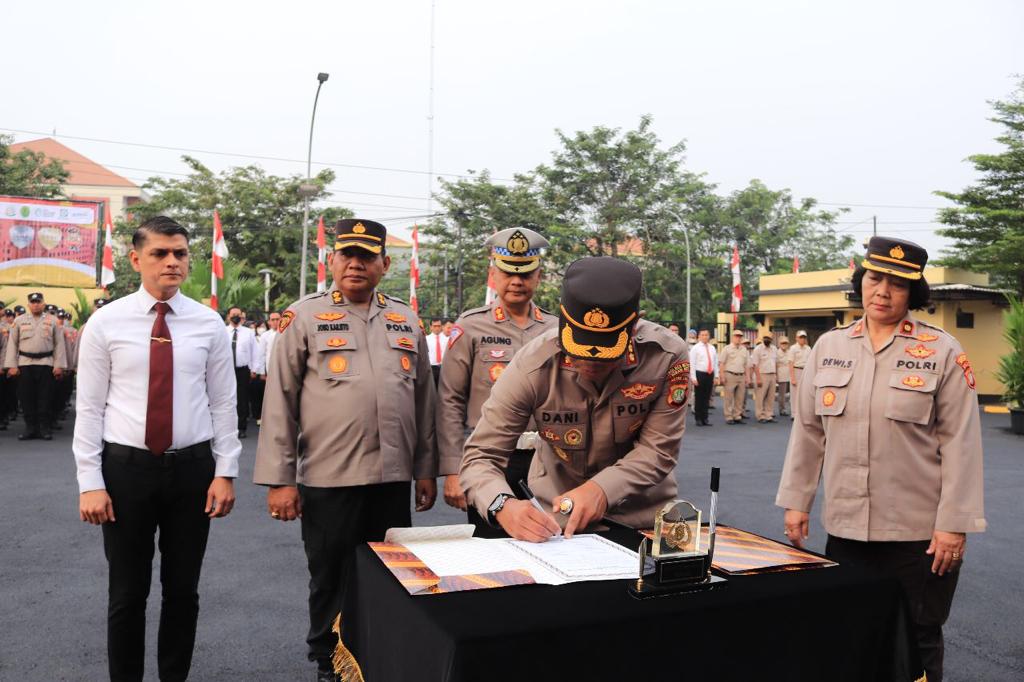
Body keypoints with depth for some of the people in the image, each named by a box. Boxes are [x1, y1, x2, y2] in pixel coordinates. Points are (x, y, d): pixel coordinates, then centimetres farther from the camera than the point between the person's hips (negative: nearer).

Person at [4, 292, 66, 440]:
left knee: (46, 398, 0)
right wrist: (12, 365, -1)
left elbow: (59, 343, 2)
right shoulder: (19, 320, 6)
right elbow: (12, 343, 5)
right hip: (25, 364, 1)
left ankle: (46, 428, 6)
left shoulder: (52, 320, 4)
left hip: (46, 364, -1)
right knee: (26, 397, 3)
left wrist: (59, 365, -4)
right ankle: (30, 428, 11)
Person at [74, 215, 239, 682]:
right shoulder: (105, 322, -2)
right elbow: (89, 407, -2)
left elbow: (223, 403, 2)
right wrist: (90, 482, -6)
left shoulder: (209, 324, 1)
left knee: (183, 589, 13)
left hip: (192, 468, 1)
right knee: (127, 593, 10)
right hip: (127, 467, -1)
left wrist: (225, 472, -3)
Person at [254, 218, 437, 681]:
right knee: (331, 580, 11)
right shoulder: (304, 317, -2)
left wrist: (426, 469, 11)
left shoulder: (406, 321, 10)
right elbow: (279, 401, -4)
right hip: (328, 478, -3)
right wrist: (279, 480, -8)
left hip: (393, 478, 4)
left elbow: (423, 399, 13)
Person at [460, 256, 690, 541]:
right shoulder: (532, 365, -22)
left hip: (643, 516, 1)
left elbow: (658, 450, -15)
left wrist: (602, 489, -31)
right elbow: (480, 457, -19)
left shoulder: (667, 356, -20)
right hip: (554, 518, 0)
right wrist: (504, 506, -40)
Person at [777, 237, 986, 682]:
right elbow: (808, 430, 8)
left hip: (918, 531, -3)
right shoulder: (828, 347, 4)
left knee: (916, 643, 11)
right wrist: (795, 501, 8)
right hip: (845, 526, 3)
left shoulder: (942, 351, -6)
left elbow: (960, 440, -7)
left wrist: (954, 523, -11)